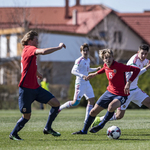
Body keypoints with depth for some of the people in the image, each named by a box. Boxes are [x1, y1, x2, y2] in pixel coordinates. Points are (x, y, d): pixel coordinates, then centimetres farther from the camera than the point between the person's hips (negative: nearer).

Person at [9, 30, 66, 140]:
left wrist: (37, 73, 55)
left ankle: (48, 128, 8)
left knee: (56, 103, -2)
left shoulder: (29, 51, 18)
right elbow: (43, 52, -33)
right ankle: (13, 134, 20)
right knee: (27, 116, 0)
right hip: (26, 89, -9)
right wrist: (59, 47, -23)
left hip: (36, 88, 9)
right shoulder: (29, 49, -13)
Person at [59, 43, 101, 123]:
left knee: (92, 100, 5)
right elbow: (73, 71, -23)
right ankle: (59, 108, 4)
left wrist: (96, 69, 21)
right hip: (80, 84, -9)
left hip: (87, 83, 9)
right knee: (76, 102, -12)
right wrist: (82, 76, -35)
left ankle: (87, 119, 10)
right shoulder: (79, 60, -14)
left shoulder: (88, 60, 13)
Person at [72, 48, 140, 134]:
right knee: (94, 111, 8)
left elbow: (137, 69, -30)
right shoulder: (106, 66, -4)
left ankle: (101, 125, -11)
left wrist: (129, 83, -35)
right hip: (110, 92, 7)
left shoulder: (119, 66, -26)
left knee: (111, 106, -38)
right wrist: (95, 74, 26)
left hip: (121, 95, -7)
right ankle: (84, 130, 31)